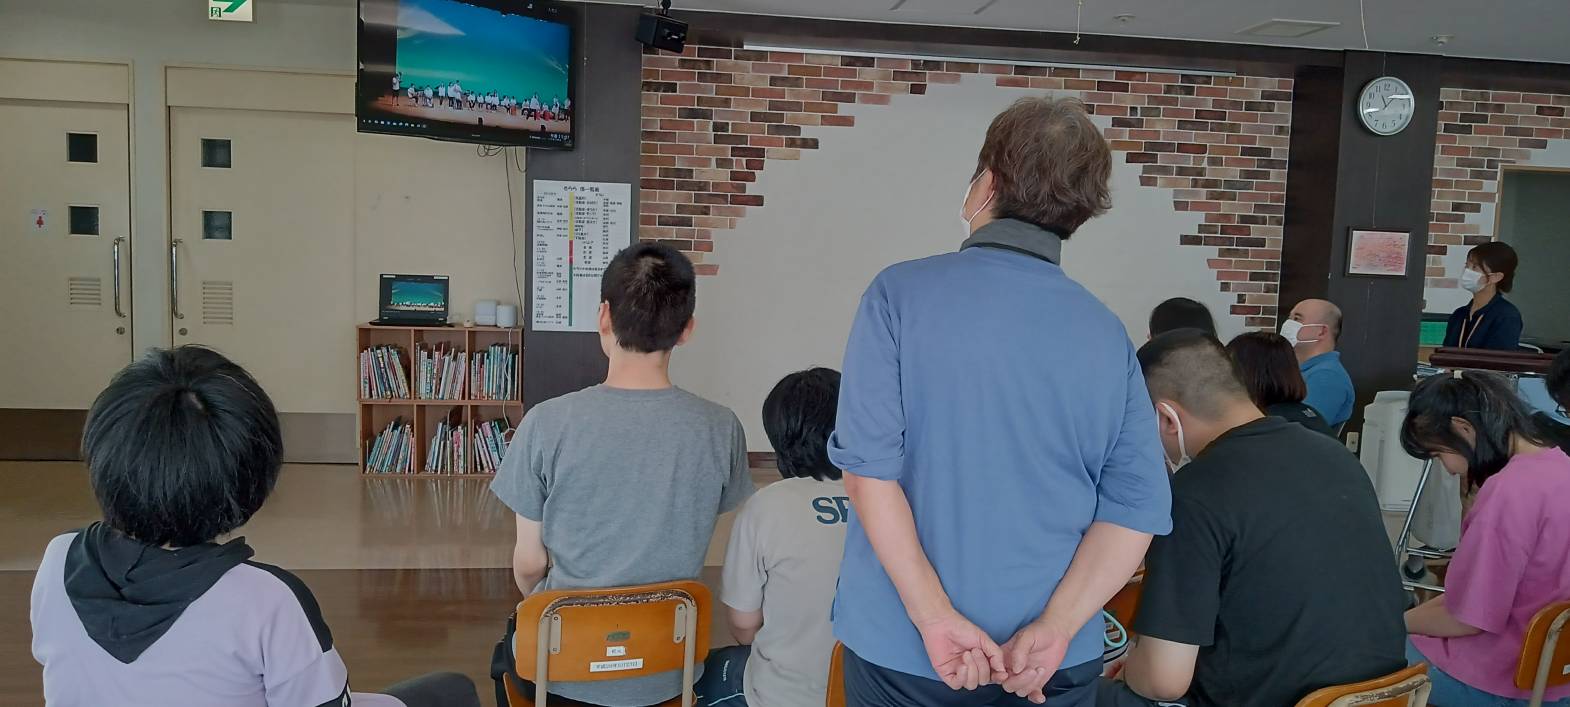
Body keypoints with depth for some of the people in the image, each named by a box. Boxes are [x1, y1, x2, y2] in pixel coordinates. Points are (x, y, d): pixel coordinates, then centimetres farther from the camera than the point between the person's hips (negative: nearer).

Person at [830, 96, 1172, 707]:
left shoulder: (901, 293, -10)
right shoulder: (1108, 332, 0)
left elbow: (868, 467, -17)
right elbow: (1137, 508, -4)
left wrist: (935, 618, -16)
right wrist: (1054, 629, -9)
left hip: (904, 653, -2)